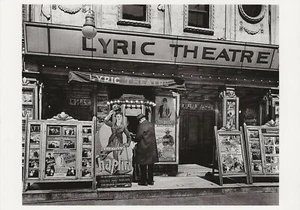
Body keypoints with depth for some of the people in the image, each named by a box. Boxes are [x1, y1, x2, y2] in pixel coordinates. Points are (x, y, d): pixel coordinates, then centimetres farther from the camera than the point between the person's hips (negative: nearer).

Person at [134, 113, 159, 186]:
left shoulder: (141, 126, -16)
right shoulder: (151, 125, 6)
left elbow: (138, 137, -19)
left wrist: (135, 140, 4)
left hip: (143, 148, -7)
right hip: (152, 148, 7)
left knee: (143, 165, 4)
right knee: (151, 164, 13)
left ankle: (144, 181, 10)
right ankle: (150, 180, 21)